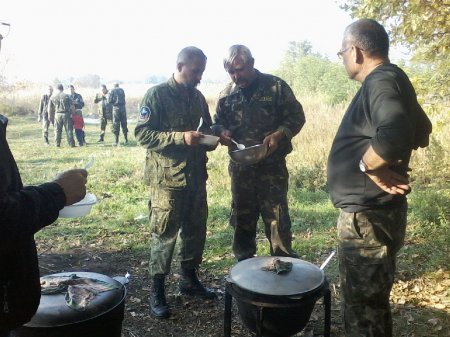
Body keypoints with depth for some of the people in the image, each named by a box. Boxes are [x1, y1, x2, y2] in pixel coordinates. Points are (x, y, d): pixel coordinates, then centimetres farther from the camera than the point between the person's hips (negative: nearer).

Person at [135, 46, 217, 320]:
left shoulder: (198, 97, 11)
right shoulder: (157, 95, -8)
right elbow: (143, 134, -15)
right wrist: (181, 137, -24)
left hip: (196, 175, 7)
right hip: (167, 177, -6)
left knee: (196, 230, 14)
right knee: (165, 234, 1)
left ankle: (190, 280, 32)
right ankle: (157, 291, 15)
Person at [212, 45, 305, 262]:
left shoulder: (276, 86, -5)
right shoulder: (227, 94, 6)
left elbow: (296, 117, -3)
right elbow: (217, 122, 15)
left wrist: (278, 135, -20)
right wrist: (222, 132, -8)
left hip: (272, 165, -4)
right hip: (240, 166, 4)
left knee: (277, 218, 0)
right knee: (242, 219, 14)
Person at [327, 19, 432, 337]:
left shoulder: (382, 81, -18)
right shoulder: (390, 80, 13)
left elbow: (394, 137, -39)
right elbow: (421, 131, 25)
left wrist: (367, 164, -21)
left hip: (367, 216, -10)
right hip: (374, 210, 10)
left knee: (363, 307, 4)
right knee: (372, 301, 24)